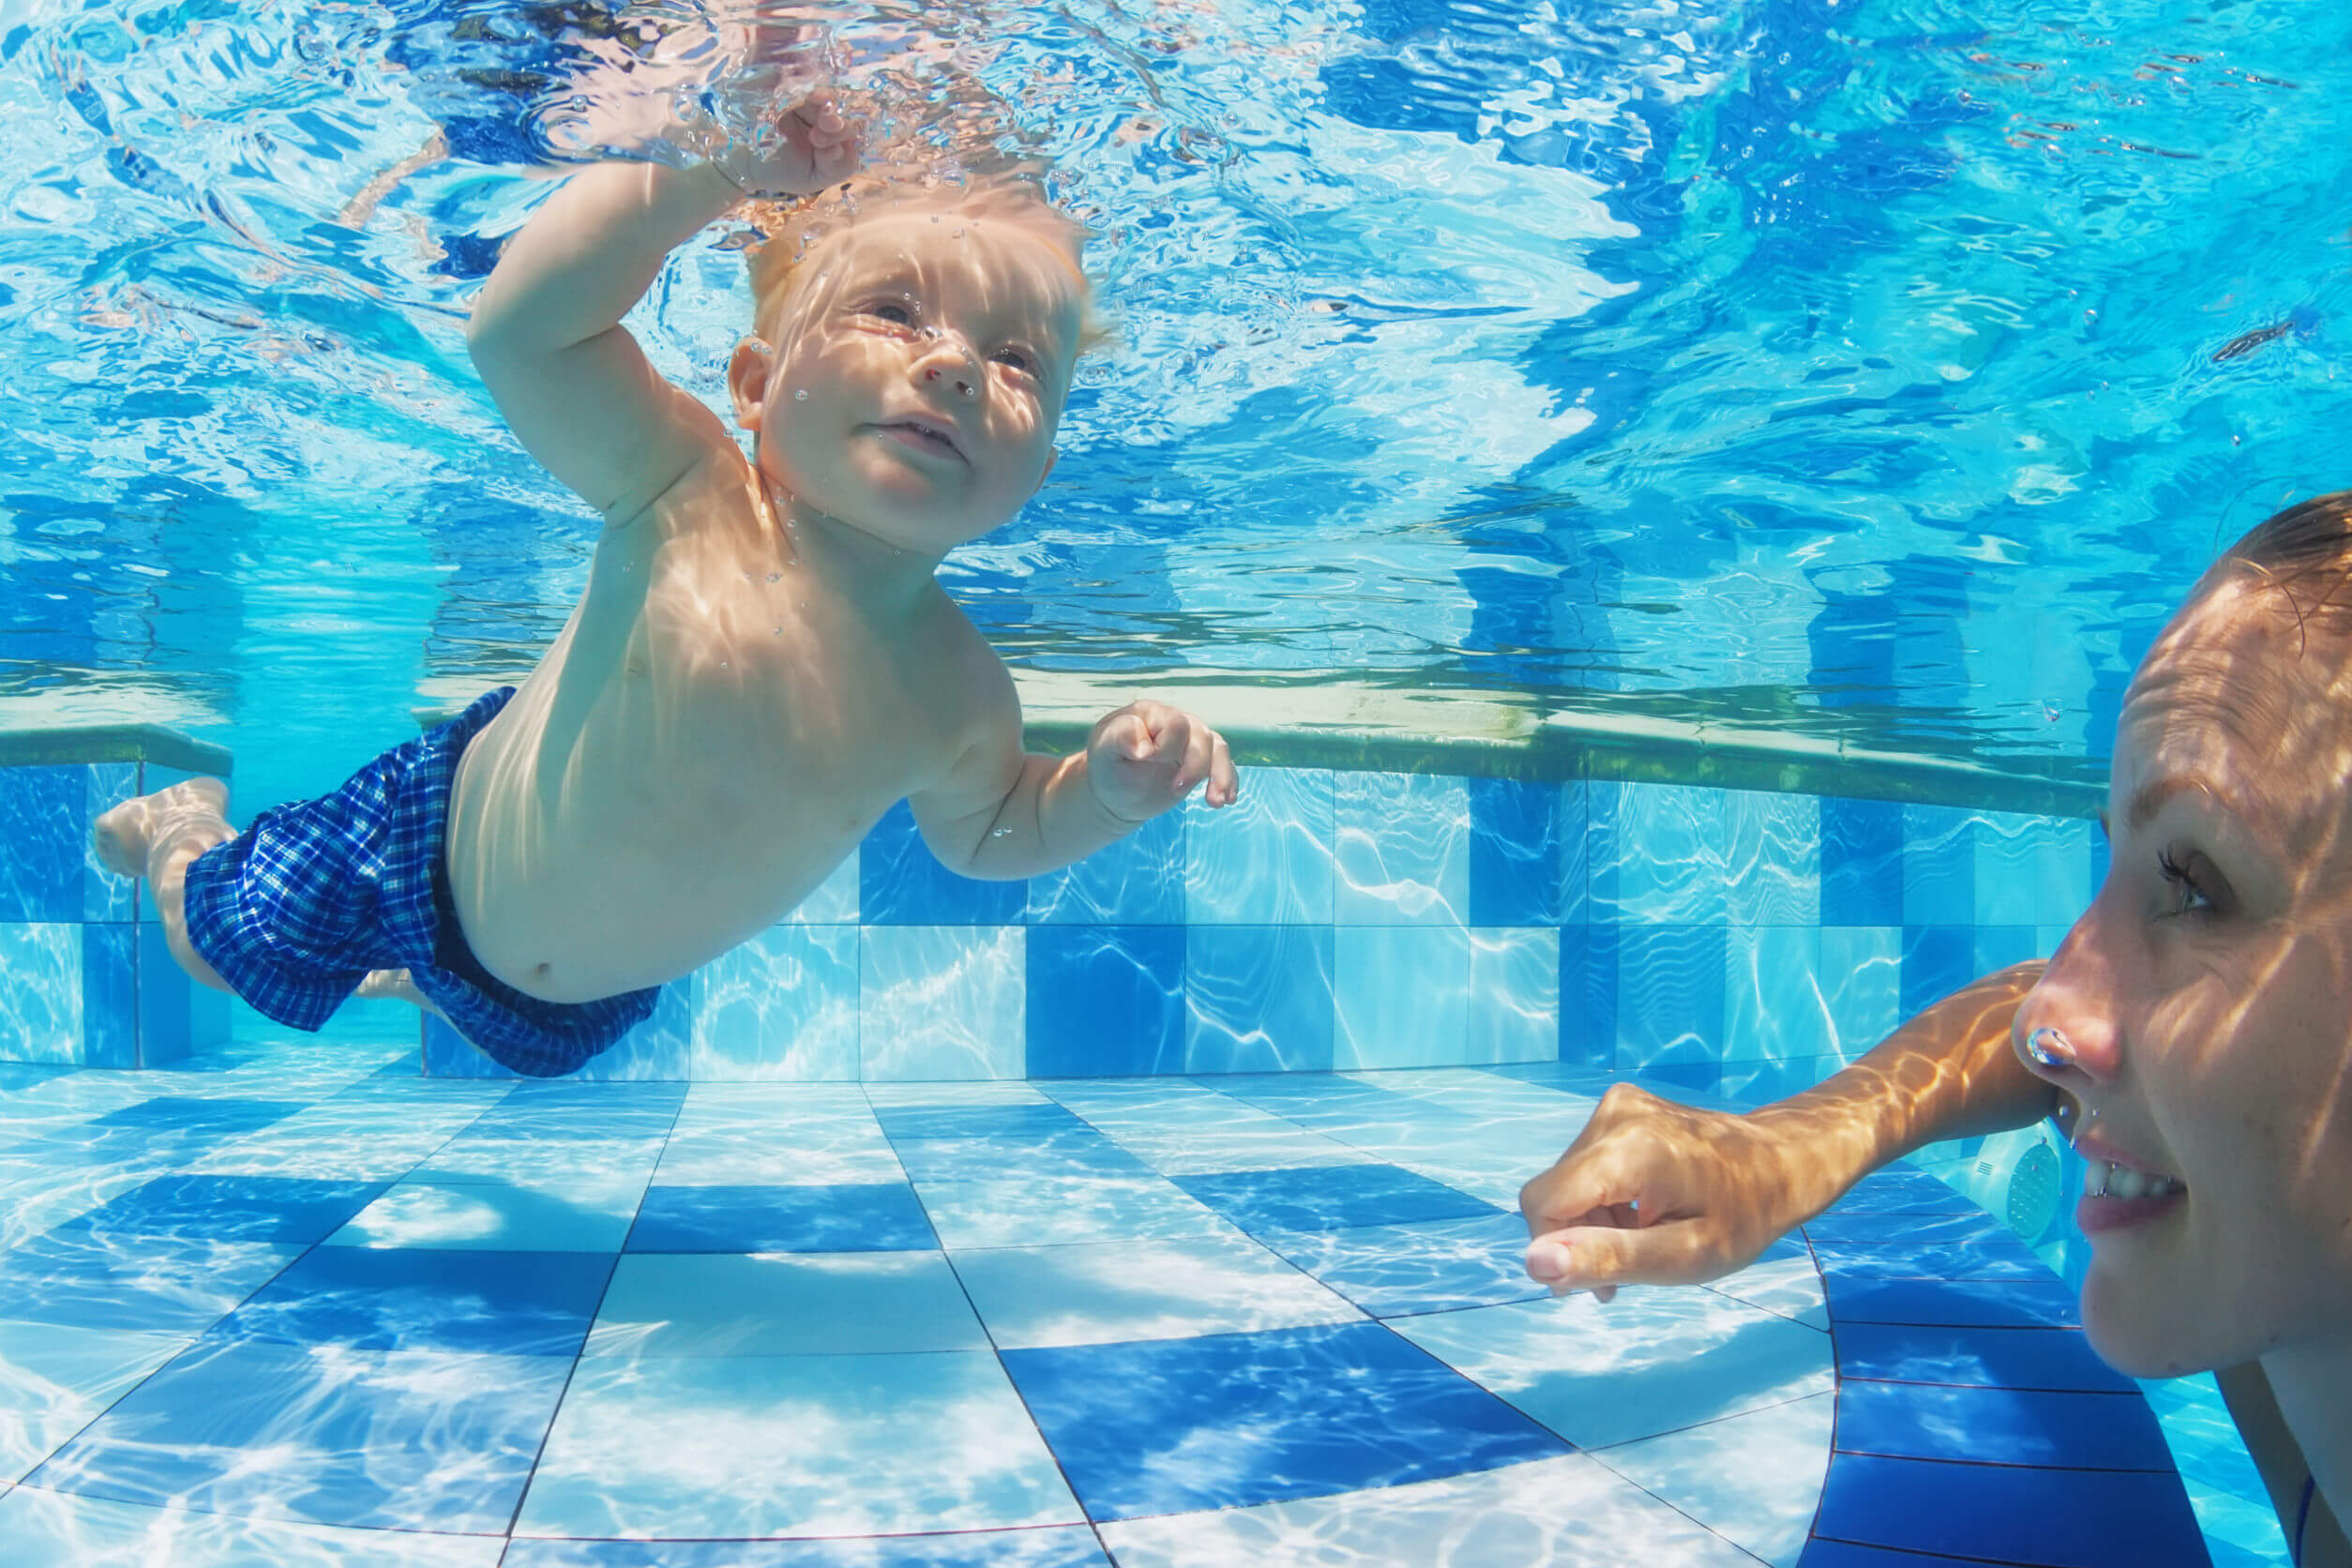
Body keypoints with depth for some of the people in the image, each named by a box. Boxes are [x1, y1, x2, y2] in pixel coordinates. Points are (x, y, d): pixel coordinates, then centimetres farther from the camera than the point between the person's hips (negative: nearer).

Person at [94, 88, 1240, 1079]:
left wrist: (1106, 790, -26)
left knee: (532, 1034, 36)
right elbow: (518, 331, -49)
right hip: (439, 841, -4)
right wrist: (721, 170, -51)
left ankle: (413, 978, 69)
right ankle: (188, 821, 53)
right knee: (220, 939, 18)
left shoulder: (957, 694, -25)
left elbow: (985, 835, -5)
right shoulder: (684, 498, -34)